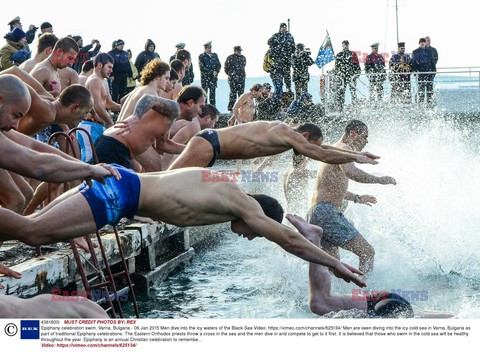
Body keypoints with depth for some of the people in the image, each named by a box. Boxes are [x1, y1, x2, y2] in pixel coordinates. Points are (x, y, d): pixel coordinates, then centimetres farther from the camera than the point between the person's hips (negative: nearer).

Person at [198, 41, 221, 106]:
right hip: (205, 77, -4)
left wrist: (216, 72, -9)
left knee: (212, 93, 2)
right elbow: (202, 68, -9)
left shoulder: (214, 55, 13)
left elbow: (219, 65, 11)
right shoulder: (201, 56, -2)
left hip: (213, 77, 4)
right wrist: (212, 72, -13)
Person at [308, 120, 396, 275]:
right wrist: (379, 179, -21)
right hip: (327, 213, -11)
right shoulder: (344, 148, -6)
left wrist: (357, 198, 42)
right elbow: (350, 172, -30)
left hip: (314, 214, 11)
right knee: (367, 252, -12)